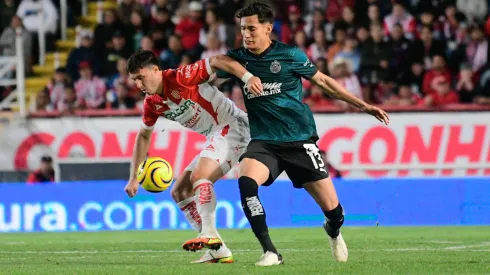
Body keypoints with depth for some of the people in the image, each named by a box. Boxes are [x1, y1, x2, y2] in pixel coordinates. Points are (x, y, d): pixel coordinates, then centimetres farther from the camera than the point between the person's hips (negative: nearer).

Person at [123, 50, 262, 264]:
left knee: (199, 176, -29)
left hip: (232, 126, -9)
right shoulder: (151, 104, 5)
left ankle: (210, 235, -33)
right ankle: (218, 251, 1)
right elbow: (143, 136, 19)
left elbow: (217, 61, -25)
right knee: (179, 192, 5)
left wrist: (247, 77, -38)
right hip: (214, 138, 9)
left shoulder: (180, 78, -19)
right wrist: (134, 178, 15)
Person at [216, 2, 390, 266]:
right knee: (245, 181, -31)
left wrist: (362, 105, 8)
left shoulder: (290, 55, -5)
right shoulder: (237, 58, 1)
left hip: (300, 140, -1)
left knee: (332, 209, -1)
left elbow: (323, 81, 7)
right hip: (263, 142, 2)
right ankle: (270, 252, -23)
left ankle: (333, 232, 39)